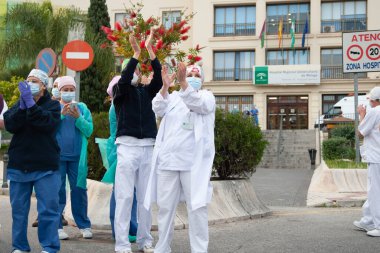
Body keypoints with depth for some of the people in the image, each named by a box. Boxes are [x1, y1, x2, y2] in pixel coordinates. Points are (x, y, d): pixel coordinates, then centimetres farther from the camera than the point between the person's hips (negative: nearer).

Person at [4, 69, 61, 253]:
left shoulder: (52, 105, 1)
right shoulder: (19, 104, 11)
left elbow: (47, 122, -19)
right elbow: (10, 125, -6)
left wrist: (30, 103, -20)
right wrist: (22, 106, -17)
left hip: (45, 167, -3)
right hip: (18, 165, 4)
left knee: (48, 209, -4)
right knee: (19, 210, 9)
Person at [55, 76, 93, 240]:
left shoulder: (82, 108, 9)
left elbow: (89, 130, 1)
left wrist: (78, 118, -14)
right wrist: (61, 114, -17)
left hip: (77, 156, 1)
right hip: (57, 156, -1)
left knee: (79, 190, 4)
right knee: (57, 191, 1)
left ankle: (84, 225, 12)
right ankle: (56, 226, 6)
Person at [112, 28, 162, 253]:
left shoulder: (146, 92, 14)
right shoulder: (121, 91, 6)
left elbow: (159, 78, -3)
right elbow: (123, 80, -15)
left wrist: (150, 50, -9)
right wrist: (136, 53, -19)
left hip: (148, 148, 3)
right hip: (127, 146, -3)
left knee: (145, 197, 7)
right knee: (125, 196, -5)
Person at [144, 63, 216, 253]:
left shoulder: (207, 96, 10)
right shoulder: (173, 97, 17)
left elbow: (198, 104, -13)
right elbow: (158, 109, -2)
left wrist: (183, 83, -28)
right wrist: (165, 87, -18)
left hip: (193, 163, -3)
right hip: (167, 161, 3)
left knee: (197, 208, -4)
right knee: (165, 207, 8)